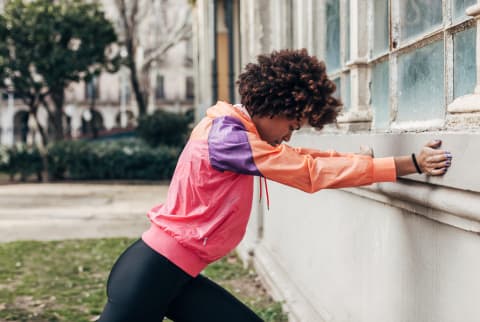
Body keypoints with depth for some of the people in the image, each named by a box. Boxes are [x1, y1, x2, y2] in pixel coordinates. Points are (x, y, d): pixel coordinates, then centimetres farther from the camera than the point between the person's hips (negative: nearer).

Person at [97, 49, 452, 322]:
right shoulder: (227, 135, -20)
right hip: (149, 272, -9)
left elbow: (297, 159, 12)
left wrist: (363, 160, 3)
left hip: (176, 275, 9)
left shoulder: (231, 130, 8)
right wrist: (409, 164, -19)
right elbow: (311, 172, -21)